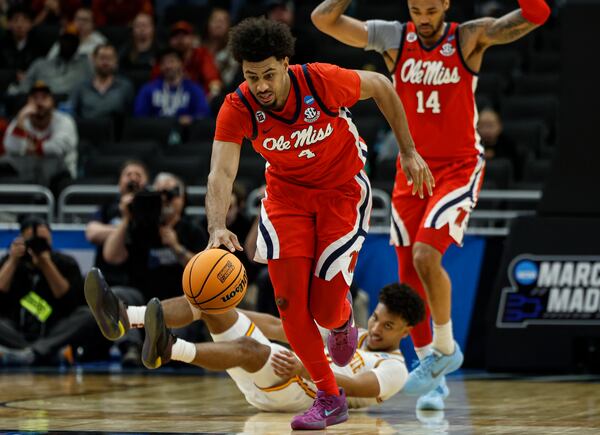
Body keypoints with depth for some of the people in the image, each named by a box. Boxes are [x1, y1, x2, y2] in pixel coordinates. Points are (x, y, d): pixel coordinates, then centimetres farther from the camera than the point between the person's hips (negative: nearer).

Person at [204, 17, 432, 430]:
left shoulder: (323, 81, -27)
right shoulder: (237, 109, -22)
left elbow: (381, 86, -9)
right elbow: (221, 172, -30)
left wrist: (409, 151, -4)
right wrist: (217, 227, -49)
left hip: (342, 191, -2)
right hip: (287, 194, 2)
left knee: (325, 311, -8)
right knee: (290, 303, -9)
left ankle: (342, 317, 33)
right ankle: (330, 399, 9)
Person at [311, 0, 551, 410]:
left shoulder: (470, 37, -9)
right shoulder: (394, 39, -2)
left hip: (459, 168, -4)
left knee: (426, 255, -22)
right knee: (409, 275, 4)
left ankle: (445, 347, 0)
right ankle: (432, 376, 17)